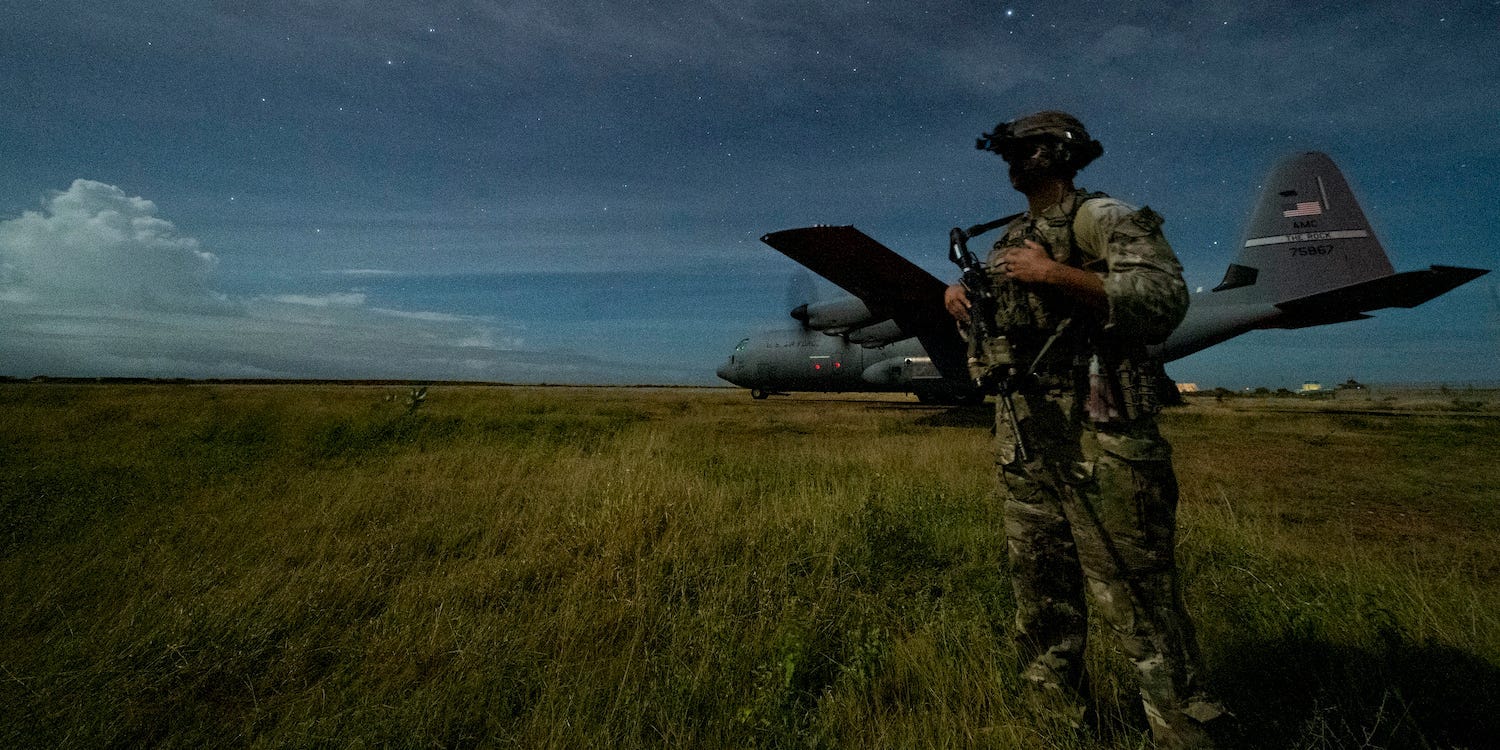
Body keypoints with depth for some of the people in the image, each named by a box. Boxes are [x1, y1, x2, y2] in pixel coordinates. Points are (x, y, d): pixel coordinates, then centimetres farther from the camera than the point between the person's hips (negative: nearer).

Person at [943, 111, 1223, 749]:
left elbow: (1164, 297, -18)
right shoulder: (1011, 238, 18)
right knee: (1041, 597, 16)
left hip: (1100, 444, -7)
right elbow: (986, 310, 30)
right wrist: (957, 294, 7)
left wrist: (1054, 273, -22)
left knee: (1138, 604, -3)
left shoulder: (1103, 218, -4)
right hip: (1022, 441, 8)